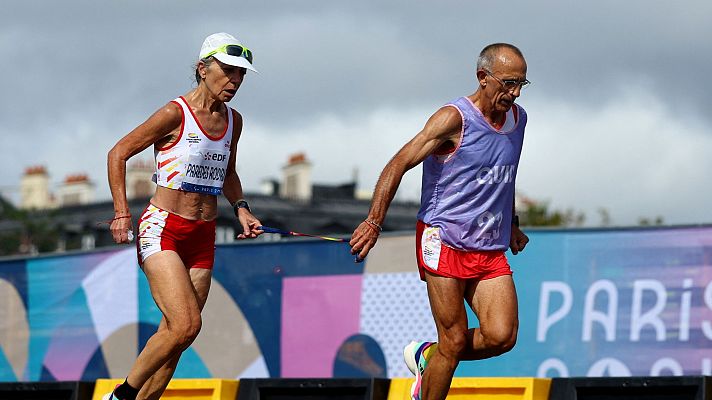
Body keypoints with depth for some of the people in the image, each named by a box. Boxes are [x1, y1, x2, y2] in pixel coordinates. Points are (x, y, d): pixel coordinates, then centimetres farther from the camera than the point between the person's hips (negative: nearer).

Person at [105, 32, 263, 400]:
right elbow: (118, 154, -3)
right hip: (162, 230, -6)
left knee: (175, 337, 1)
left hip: (202, 238, 7)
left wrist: (240, 208, 11)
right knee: (186, 325, -21)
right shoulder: (176, 114, -9)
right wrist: (122, 214, -11)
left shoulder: (233, 121, 11)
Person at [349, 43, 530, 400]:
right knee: (455, 341, -8)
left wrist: (511, 224, 30)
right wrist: (373, 222, -24)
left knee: (502, 336, -10)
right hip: (444, 241, -6)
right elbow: (398, 165, -15)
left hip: (491, 249, 6)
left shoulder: (517, 118, 10)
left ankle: (427, 357, 16)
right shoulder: (454, 119, -12)